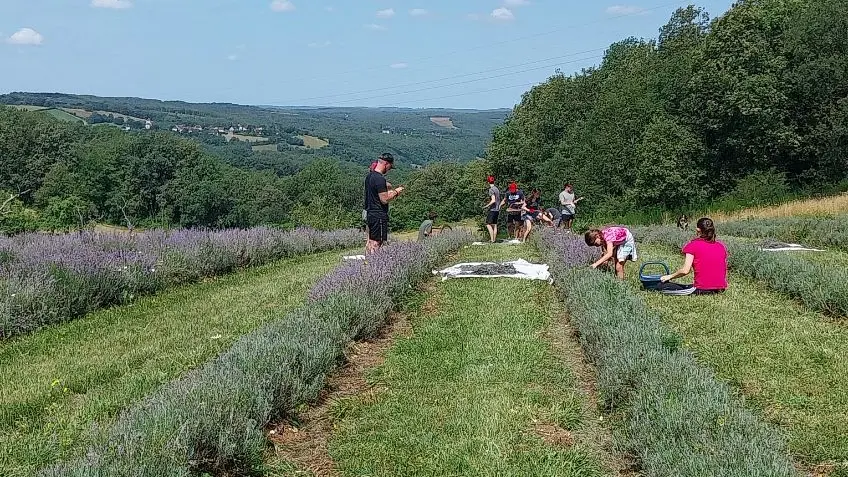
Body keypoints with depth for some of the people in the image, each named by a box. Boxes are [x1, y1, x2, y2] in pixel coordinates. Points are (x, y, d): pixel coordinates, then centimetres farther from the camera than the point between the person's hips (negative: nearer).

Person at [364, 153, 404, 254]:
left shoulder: (369, 176, 11)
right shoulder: (380, 179, -19)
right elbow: (384, 200, -19)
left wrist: (391, 192, 15)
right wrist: (396, 192, -5)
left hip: (370, 214, 10)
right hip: (379, 216, -10)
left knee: (371, 242, 14)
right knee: (377, 244, -5)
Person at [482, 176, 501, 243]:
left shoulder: (491, 189, -13)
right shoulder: (497, 189, 13)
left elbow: (493, 200, -22)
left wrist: (486, 206, -16)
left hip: (492, 210, -8)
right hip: (497, 209, 8)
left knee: (488, 224, -6)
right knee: (494, 225, 10)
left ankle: (492, 239, -12)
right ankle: (494, 239, 10)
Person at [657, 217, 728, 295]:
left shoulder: (692, 246, -6)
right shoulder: (722, 246, 10)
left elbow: (685, 270, -14)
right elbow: (725, 271, 11)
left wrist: (670, 276, 2)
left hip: (701, 289, -7)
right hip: (720, 289, 7)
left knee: (661, 287, -6)